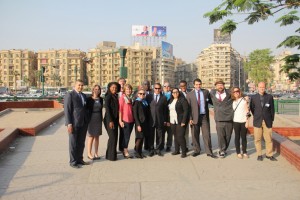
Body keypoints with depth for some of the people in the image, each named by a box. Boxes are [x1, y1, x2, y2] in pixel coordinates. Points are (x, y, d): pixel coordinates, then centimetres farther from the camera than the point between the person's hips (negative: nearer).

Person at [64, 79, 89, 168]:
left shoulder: (84, 96, 14)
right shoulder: (69, 95, -7)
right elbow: (67, 110, -12)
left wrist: (87, 121, 12)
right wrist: (69, 124, -17)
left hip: (83, 123, 7)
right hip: (74, 123, -7)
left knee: (81, 143, 14)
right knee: (73, 143, 3)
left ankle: (80, 159, 25)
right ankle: (73, 162, 14)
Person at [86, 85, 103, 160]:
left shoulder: (101, 99, 9)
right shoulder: (89, 99, -3)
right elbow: (86, 109, -3)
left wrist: (102, 118, 12)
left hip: (99, 119, 4)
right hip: (91, 119, -4)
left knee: (97, 137, 8)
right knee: (91, 136, -2)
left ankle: (96, 153, 15)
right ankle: (89, 154, 7)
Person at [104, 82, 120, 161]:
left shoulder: (115, 96, 13)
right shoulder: (108, 97, -11)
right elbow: (107, 109, -16)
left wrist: (117, 120, 11)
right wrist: (110, 121, -20)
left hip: (115, 119, 8)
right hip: (109, 119, -8)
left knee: (114, 137, 11)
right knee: (112, 137, -6)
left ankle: (111, 154, 22)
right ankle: (111, 156, 4)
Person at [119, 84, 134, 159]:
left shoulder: (130, 98, 13)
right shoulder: (122, 98, -7)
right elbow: (120, 109, -9)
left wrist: (134, 119, 11)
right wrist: (120, 120, -13)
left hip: (131, 120, 6)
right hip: (125, 120, -6)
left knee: (127, 136, 11)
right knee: (126, 136, -3)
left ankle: (124, 150, 22)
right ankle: (125, 152, 5)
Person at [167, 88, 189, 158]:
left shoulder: (182, 100, -6)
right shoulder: (171, 100, 14)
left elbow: (186, 111, -11)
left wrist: (183, 121, -16)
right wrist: (168, 121, 8)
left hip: (180, 122, -6)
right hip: (172, 122, 6)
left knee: (180, 136, -9)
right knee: (175, 136, 10)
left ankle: (184, 152, 0)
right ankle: (177, 150, 20)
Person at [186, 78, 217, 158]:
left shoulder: (206, 92, 6)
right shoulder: (189, 94, 1)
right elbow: (188, 108, -2)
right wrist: (190, 118, -9)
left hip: (204, 116, 1)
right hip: (195, 117, 0)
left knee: (207, 134, 1)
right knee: (195, 135, 8)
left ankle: (209, 152, 8)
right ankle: (196, 150, 22)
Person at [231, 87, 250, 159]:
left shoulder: (244, 99, -1)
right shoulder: (233, 101, 9)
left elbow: (247, 111, -2)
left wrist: (247, 121, -5)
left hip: (243, 121, -2)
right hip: (236, 121, 2)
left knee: (244, 137, 4)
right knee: (237, 137, 4)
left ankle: (244, 152, 14)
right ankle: (238, 152, 10)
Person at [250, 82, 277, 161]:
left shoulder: (270, 97, 2)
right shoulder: (253, 97, 2)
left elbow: (272, 109, 6)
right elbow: (252, 108, 13)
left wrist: (272, 119, 5)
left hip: (267, 122, 0)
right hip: (257, 122, 0)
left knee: (269, 139, 4)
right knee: (257, 139, 4)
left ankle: (269, 154, 16)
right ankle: (259, 155, 15)